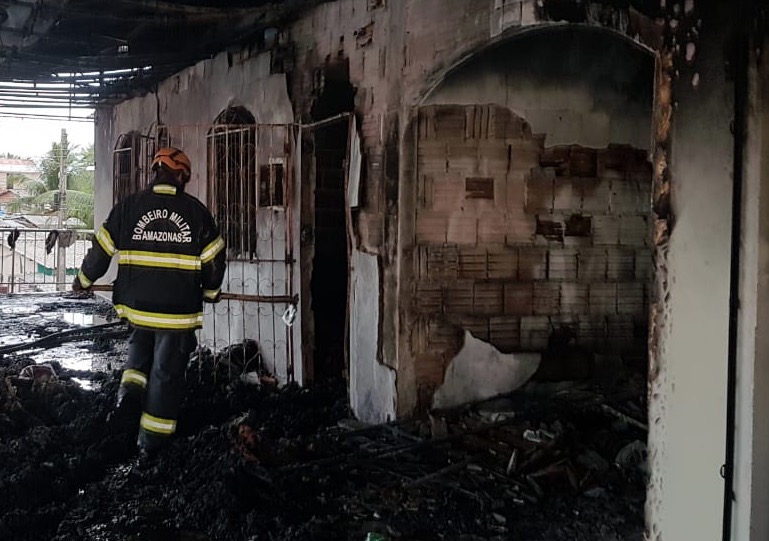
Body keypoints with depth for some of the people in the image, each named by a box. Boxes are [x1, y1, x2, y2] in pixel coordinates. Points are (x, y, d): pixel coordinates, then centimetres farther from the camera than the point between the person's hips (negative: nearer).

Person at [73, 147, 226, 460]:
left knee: (140, 345, 31)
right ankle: (151, 440, 15)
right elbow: (214, 258, 4)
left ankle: (131, 392, 8)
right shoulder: (196, 211, -2)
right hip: (179, 309, -2)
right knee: (166, 371, 8)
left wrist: (84, 280, 22)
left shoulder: (128, 206, -1)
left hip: (137, 304, 2)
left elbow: (102, 249, 5)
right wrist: (211, 291, 22)